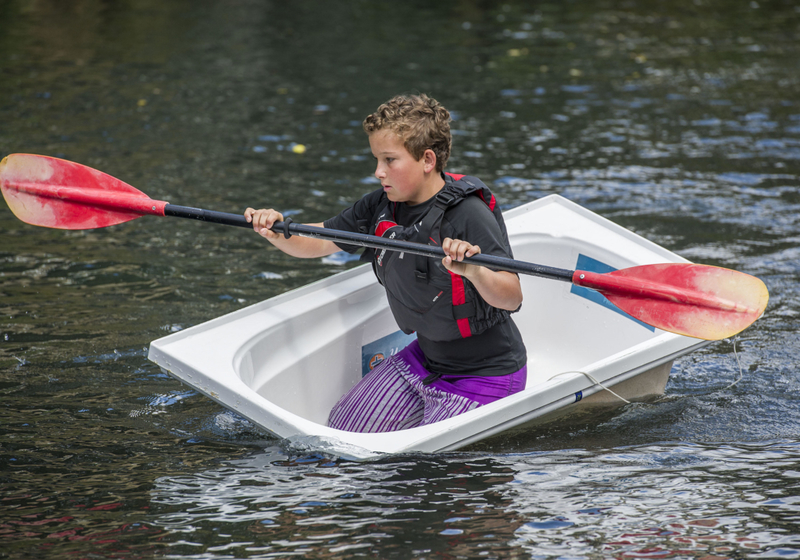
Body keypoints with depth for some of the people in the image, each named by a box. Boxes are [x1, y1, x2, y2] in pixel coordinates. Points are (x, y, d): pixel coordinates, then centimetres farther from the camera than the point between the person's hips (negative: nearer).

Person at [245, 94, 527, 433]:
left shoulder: (469, 215, -25)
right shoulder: (381, 207, -4)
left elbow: (512, 298, -35)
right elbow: (314, 243, 3)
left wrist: (474, 271, -55)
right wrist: (277, 233, -18)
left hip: (485, 375, -8)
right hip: (426, 356, 8)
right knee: (342, 428, 10)